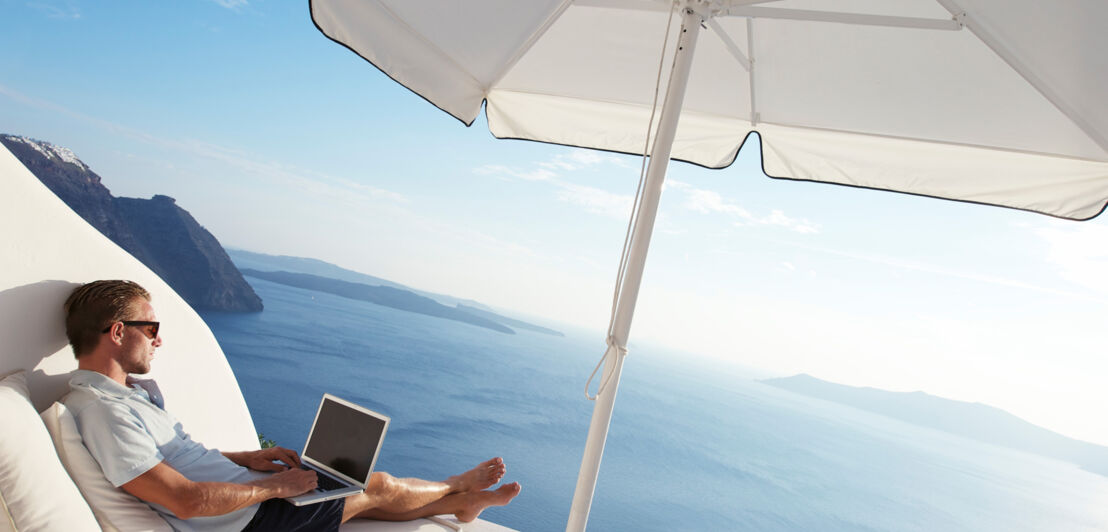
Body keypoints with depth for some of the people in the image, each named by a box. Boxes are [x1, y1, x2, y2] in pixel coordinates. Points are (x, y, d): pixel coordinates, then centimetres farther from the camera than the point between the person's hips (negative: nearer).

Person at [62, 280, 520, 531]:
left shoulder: (130, 390, 7)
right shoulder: (102, 410, -26)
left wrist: (249, 459, 6)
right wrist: (276, 485, -19)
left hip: (247, 493, 9)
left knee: (359, 491, 17)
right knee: (379, 486, 4)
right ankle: (459, 485, 30)